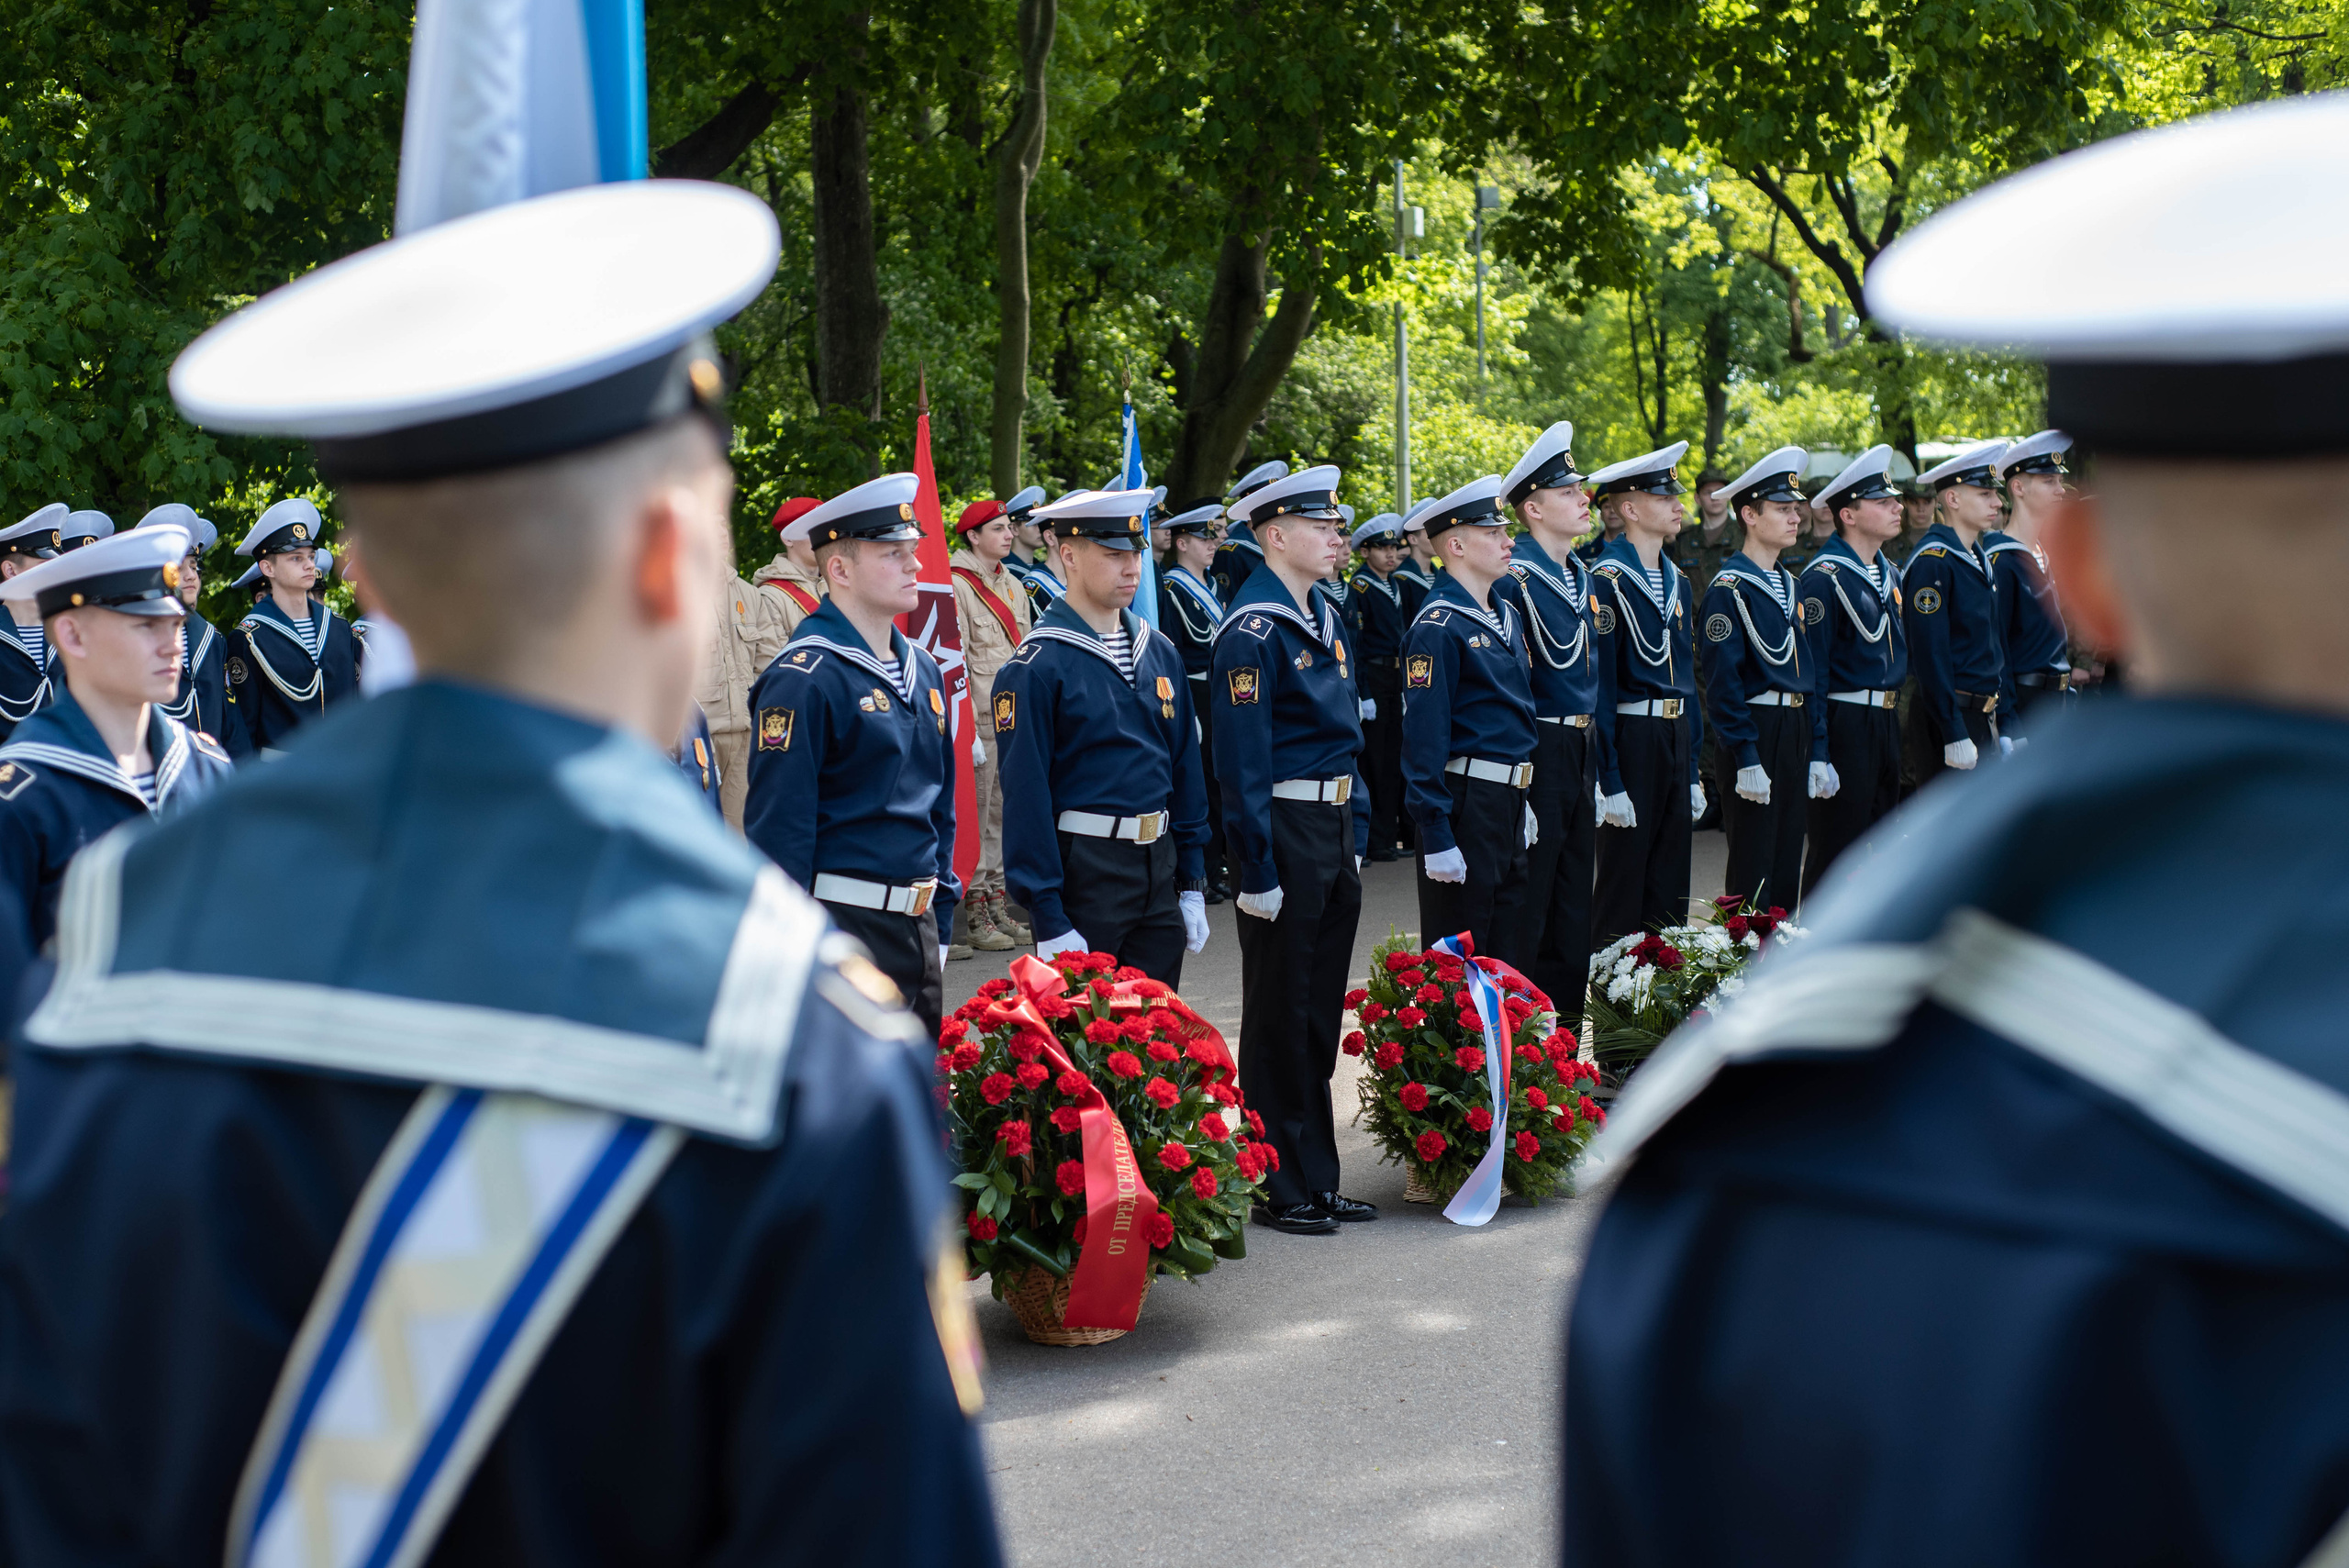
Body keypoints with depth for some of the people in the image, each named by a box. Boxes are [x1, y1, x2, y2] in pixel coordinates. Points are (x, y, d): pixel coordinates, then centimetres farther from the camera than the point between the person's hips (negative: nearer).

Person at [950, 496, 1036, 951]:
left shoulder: (1013, 586, 15)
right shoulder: (956, 586, -8)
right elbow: (954, 662, -12)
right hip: (981, 719, -7)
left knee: (1004, 815, 10)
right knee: (975, 815, -3)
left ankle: (1000, 908, 15)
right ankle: (976, 915, 1)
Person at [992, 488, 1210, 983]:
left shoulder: (1160, 653, 10)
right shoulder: (1037, 666, -11)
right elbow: (1025, 794, -14)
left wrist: (1193, 884, 12)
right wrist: (1050, 920, -17)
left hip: (1158, 867, 7)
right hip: (1082, 871, -6)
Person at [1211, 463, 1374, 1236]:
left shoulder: (1324, 616, 12)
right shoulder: (1253, 629, -15)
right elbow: (1241, 761, -18)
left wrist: (1356, 836, 16)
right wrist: (1259, 873, -19)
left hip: (1334, 830, 9)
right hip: (1285, 830, -9)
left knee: (1322, 1012, 13)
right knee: (1280, 1019, 0)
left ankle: (1317, 1180, 22)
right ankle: (1280, 1191, 9)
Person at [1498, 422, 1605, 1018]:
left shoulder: (1578, 574, 14)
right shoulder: (1513, 578, -14)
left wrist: (1596, 763, 17)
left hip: (1581, 749, 9)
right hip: (1538, 749, -9)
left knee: (1573, 900, 13)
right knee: (1527, 907, -2)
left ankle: (1566, 1027, 21)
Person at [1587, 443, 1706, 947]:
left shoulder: (1675, 580, 14)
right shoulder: (1608, 579, -11)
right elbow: (1599, 683, -14)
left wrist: (1692, 771, 15)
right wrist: (1610, 781, -18)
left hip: (1677, 736, 8)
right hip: (1631, 739, -8)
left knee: (1669, 886, 9)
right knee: (1623, 886, -2)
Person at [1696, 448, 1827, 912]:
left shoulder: (1791, 586, 15)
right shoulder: (1729, 589, -10)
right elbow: (1722, 681, -15)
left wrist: (1818, 752, 12)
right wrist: (1747, 760, -20)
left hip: (1796, 733, 8)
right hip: (1753, 731, -8)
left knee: (1788, 871, 11)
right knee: (1753, 876, -4)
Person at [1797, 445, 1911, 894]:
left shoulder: (1889, 573, 14)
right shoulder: (1825, 576, -13)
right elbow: (1812, 668, -16)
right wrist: (1818, 753, -19)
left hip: (1887, 722, 8)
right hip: (1846, 722, -8)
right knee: (1836, 851, -4)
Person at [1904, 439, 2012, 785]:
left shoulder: (1979, 558, 15)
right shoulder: (1933, 562, -14)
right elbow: (1930, 655, -19)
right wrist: (1954, 735, -21)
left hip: (1984, 717, 9)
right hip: (1949, 717, -9)